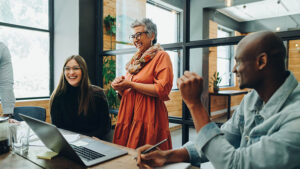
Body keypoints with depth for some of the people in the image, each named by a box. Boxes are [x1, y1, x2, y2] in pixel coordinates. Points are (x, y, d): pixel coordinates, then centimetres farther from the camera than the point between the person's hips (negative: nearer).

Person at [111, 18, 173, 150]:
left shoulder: (161, 56, -3)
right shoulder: (135, 59, 19)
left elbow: (162, 90, -17)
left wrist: (131, 84, -13)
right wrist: (120, 85, 1)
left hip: (149, 118, -6)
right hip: (129, 117, 7)